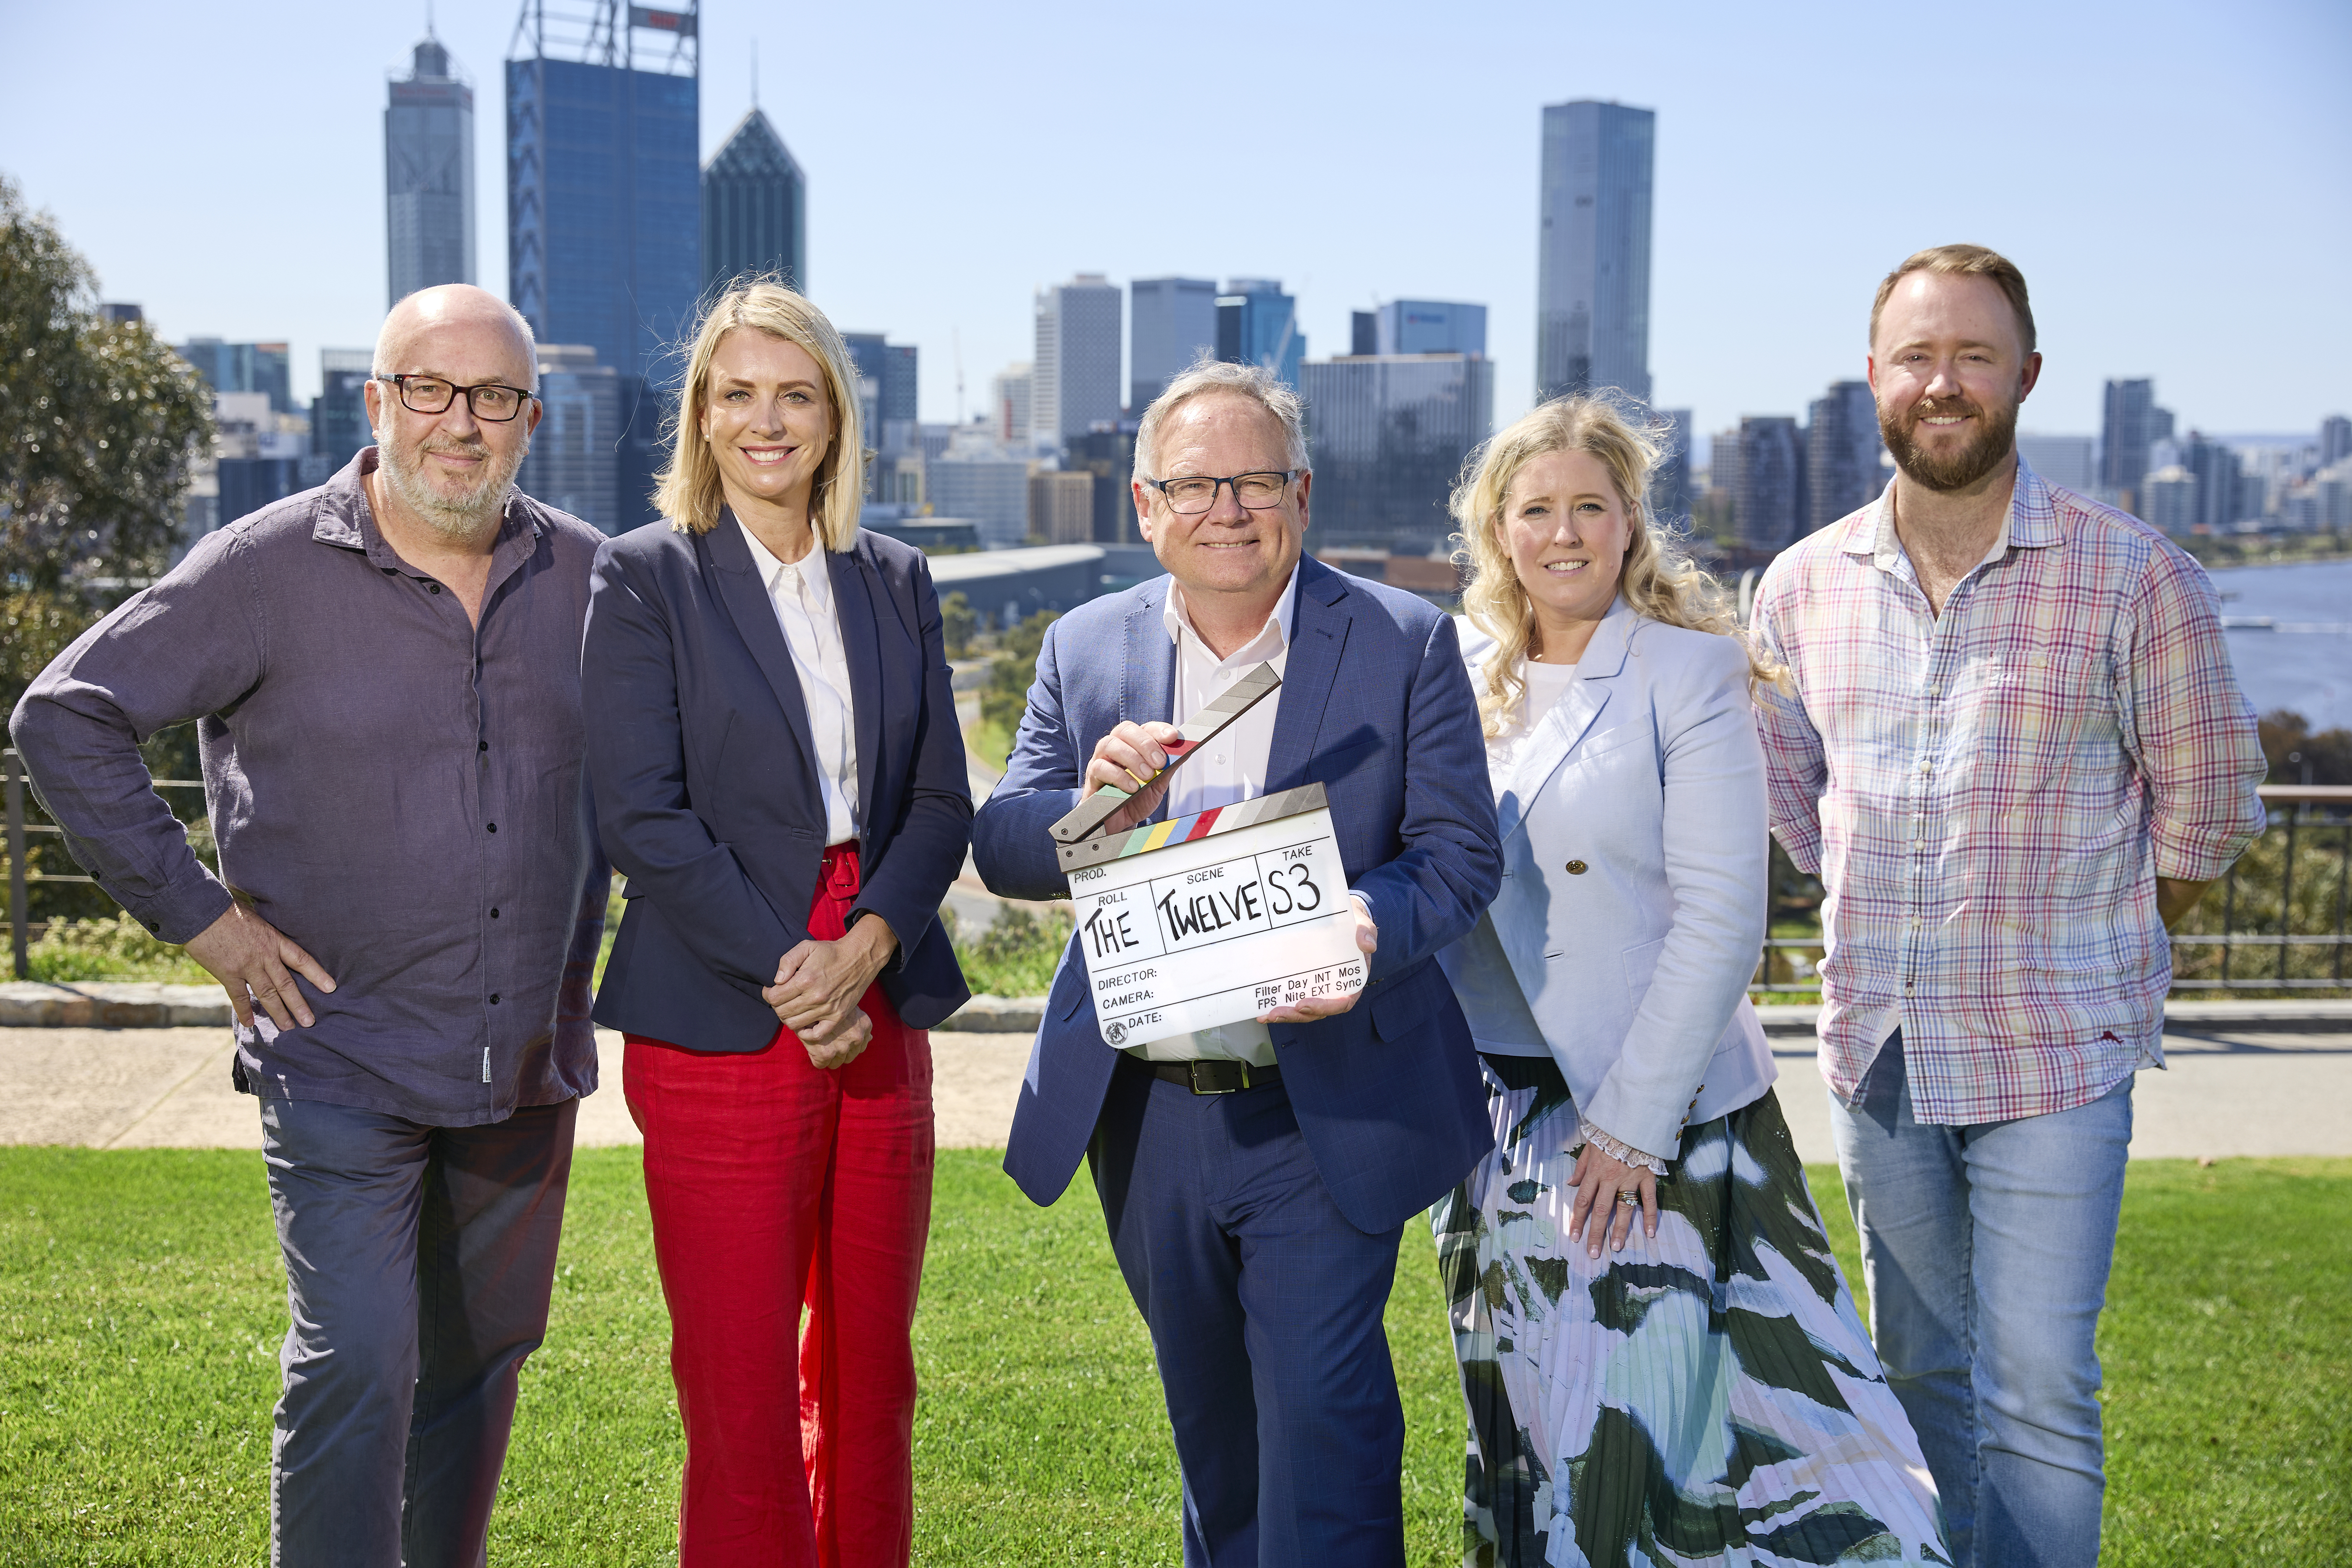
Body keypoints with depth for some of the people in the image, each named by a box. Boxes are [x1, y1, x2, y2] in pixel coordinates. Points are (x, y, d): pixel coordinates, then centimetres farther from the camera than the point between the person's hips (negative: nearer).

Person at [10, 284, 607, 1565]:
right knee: (356, 1364, -12)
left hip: (527, 1063, 5)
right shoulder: (269, 568, -10)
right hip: (341, 1059, -4)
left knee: (478, 1362, 16)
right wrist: (197, 917, -10)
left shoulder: (586, 575, 3)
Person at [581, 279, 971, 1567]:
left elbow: (941, 801, 8)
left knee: (868, 1376, 11)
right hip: (720, 1027, -4)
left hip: (879, 1015, 4)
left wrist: (866, 945, -9)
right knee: (738, 1396, 0)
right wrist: (784, 967, -14)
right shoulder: (646, 576, 0)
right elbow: (640, 814, -8)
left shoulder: (894, 581, 12)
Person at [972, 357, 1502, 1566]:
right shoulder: (1084, 649, 4)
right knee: (1209, 1422, 21)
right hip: (1145, 1115, 4)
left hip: (1321, 1115, -3)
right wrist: (1094, 810, -22)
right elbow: (999, 849, 0)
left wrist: (1367, 927, -28)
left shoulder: (1405, 643, -4)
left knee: (1322, 1421, -4)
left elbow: (1460, 853, -6)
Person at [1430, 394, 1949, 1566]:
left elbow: (1721, 920, -12)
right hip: (1497, 1108, 5)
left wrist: (1632, 1124, -15)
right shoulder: (1462, 676, 7)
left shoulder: (1688, 672, -6)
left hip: (1664, 1118, -4)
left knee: (1667, 1404, -3)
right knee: (1535, 1428, 13)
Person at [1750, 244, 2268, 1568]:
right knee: (1924, 1380, 16)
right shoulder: (1804, 587, 3)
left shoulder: (2134, 577, -9)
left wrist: (2077, 945, 7)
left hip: (2054, 1051, -4)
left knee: (2039, 1393, -4)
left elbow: (2207, 807, 1)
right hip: (1876, 1047, 4)